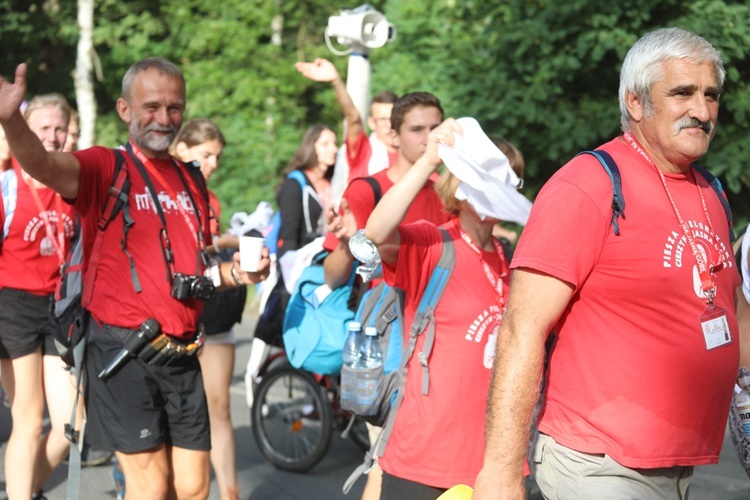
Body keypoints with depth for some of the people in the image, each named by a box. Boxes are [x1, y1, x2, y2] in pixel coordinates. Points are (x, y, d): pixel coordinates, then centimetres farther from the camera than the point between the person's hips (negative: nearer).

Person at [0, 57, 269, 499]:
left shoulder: (192, 182, 12)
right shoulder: (105, 168, -7)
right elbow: (43, 165, -30)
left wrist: (233, 272, 2)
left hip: (183, 355, 6)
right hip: (122, 351, -6)